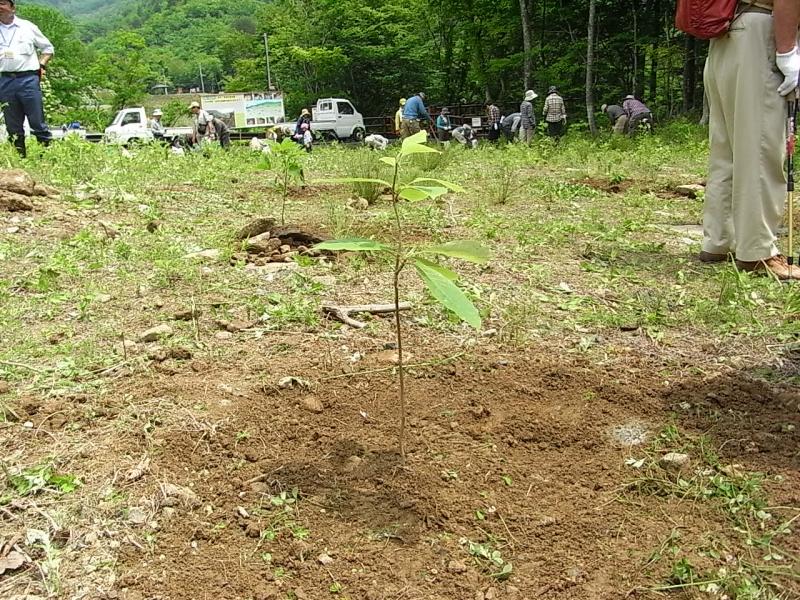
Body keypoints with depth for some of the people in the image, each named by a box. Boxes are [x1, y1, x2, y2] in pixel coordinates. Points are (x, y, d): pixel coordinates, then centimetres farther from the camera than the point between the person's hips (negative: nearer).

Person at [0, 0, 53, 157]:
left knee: (38, 122, -6)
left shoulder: (28, 27, 6)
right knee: (13, 127, 6)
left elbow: (48, 48, 14)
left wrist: (41, 65, 2)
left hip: (28, 79, -3)